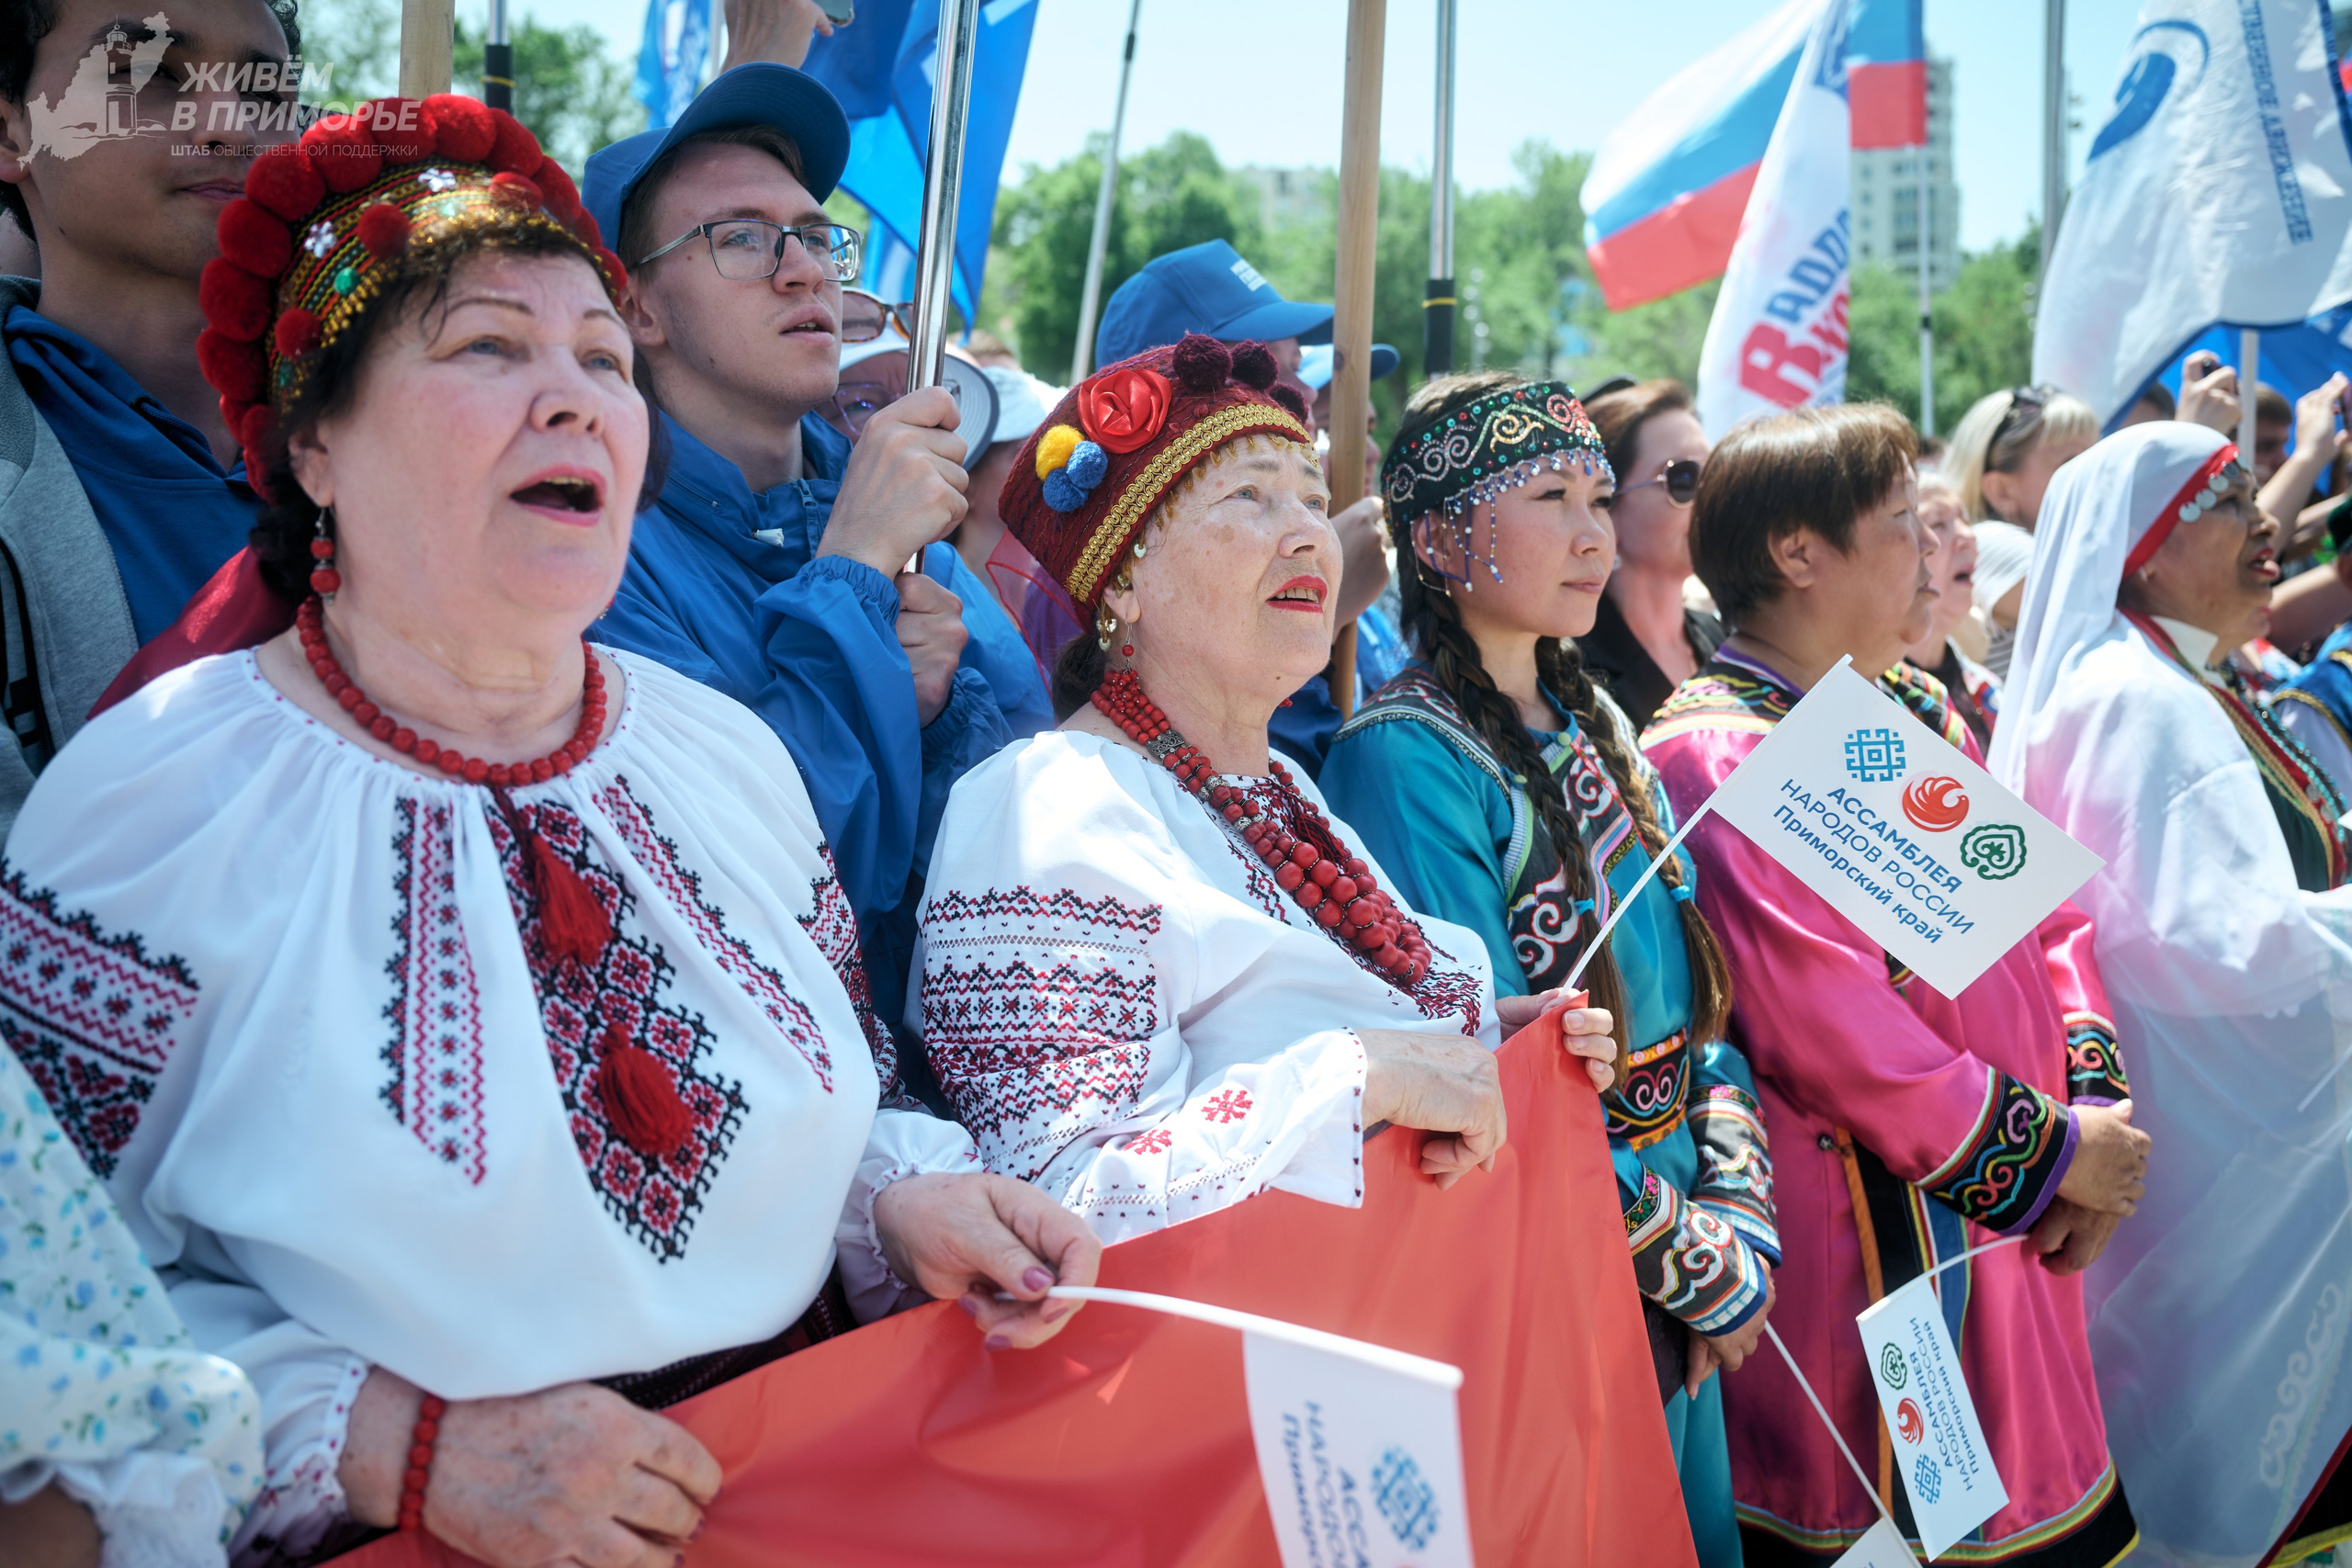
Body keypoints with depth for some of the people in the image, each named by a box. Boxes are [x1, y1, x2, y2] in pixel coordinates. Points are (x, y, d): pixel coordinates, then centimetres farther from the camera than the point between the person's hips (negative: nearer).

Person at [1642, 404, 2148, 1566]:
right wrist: (2046, 1153, -14)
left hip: (2012, 1239, 8)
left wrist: (2094, 1106, -3)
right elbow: (1830, 1027, -22)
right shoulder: (1722, 752, -16)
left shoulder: (1917, 710, 12)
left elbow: (2046, 915, 13)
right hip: (1869, 1245, -8)